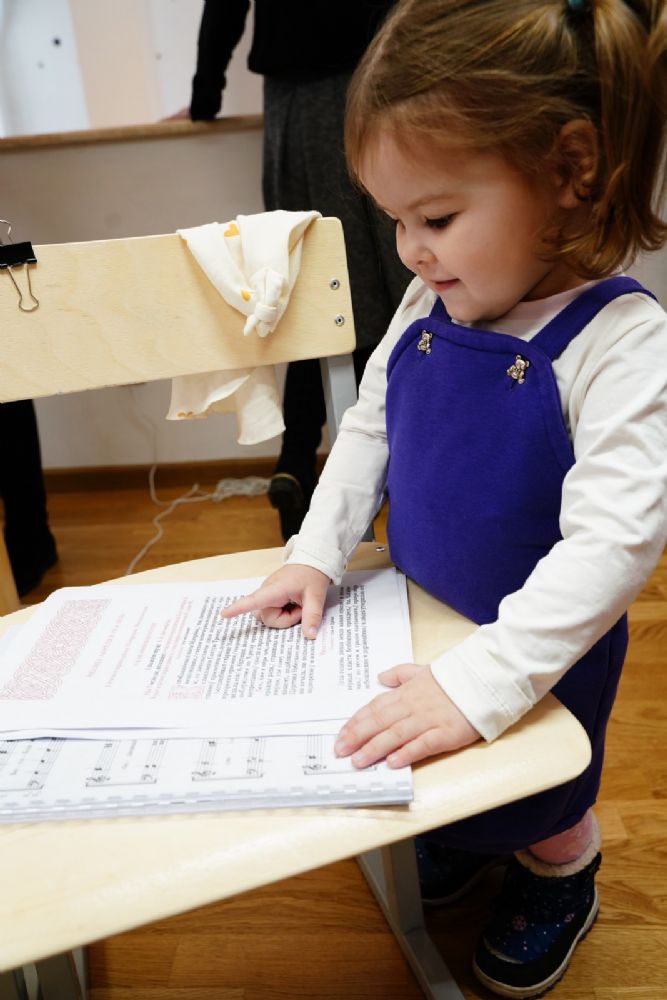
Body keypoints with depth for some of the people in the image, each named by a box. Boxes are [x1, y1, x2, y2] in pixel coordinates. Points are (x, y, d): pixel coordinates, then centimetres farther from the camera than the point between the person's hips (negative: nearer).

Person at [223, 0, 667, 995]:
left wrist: (479, 681, -36)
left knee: (539, 808, 22)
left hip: (541, 651, -5)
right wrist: (315, 552, -6)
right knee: (439, 765, 28)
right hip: (419, 617, 5)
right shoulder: (430, 307, -10)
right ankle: (456, 842, 60)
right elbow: (368, 428, 2)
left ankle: (560, 881, 55)